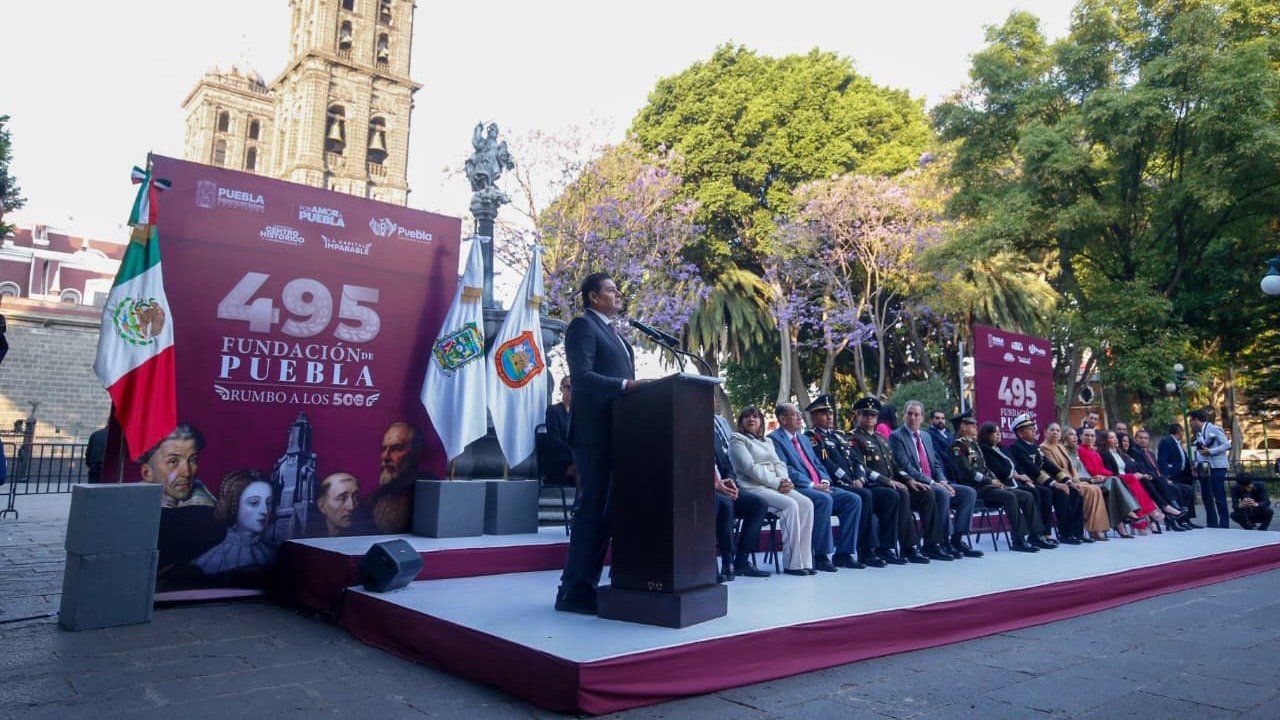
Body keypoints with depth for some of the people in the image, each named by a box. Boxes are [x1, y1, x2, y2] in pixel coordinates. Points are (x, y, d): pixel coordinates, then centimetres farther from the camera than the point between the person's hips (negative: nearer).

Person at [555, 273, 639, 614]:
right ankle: (575, 591, -1)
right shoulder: (583, 326, -6)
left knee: (604, 510, 11)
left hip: (615, 431, 9)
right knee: (593, 509, -7)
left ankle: (586, 584, 19)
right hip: (595, 432, -9)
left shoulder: (611, 332, 23)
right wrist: (625, 384, -25)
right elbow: (581, 376, -18)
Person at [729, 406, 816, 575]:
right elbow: (749, 467, -9)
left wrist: (785, 480, -5)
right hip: (754, 487, -7)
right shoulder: (737, 440, 3)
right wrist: (776, 483, -14)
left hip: (776, 486, 7)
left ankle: (804, 560, -19)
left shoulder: (767, 441, 27)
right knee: (790, 505, -29)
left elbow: (779, 464, 18)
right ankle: (791, 563, -25)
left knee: (806, 503, -18)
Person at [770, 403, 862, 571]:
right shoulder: (774, 439, -4)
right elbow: (785, 470, -14)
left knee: (853, 499, -9)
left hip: (819, 487, 9)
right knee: (825, 499, -34)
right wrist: (812, 485, -18)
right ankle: (821, 556, -25)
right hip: (797, 488, -8)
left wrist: (824, 481, 1)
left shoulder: (804, 438, 25)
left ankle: (843, 554, -6)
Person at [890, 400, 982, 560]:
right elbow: (906, 467, -15)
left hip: (933, 483, 8)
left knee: (969, 492, -5)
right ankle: (932, 545, -26)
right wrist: (932, 483, -19)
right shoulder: (896, 436, -5)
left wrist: (943, 482, -2)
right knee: (942, 494, -33)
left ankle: (956, 540, -7)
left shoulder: (926, 437, 21)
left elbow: (936, 464, 19)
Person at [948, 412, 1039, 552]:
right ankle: (1018, 539, -26)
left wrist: (996, 481, 4)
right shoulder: (957, 445, -7)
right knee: (1009, 496, -30)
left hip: (986, 485, 9)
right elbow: (966, 471, -18)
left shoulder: (974, 444, 23)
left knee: (1027, 497, -2)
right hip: (975, 488, -9)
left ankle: (1033, 535, -4)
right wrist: (990, 481, -14)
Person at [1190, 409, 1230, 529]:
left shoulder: (1214, 429, -7)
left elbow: (1227, 445, -14)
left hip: (1216, 468, -8)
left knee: (1219, 497, -6)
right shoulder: (1199, 433, 16)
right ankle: (1211, 524, 17)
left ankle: (1223, 525, -2)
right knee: (1206, 497, 10)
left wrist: (1210, 451, -20)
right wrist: (1197, 465, 10)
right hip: (1203, 468, 8)